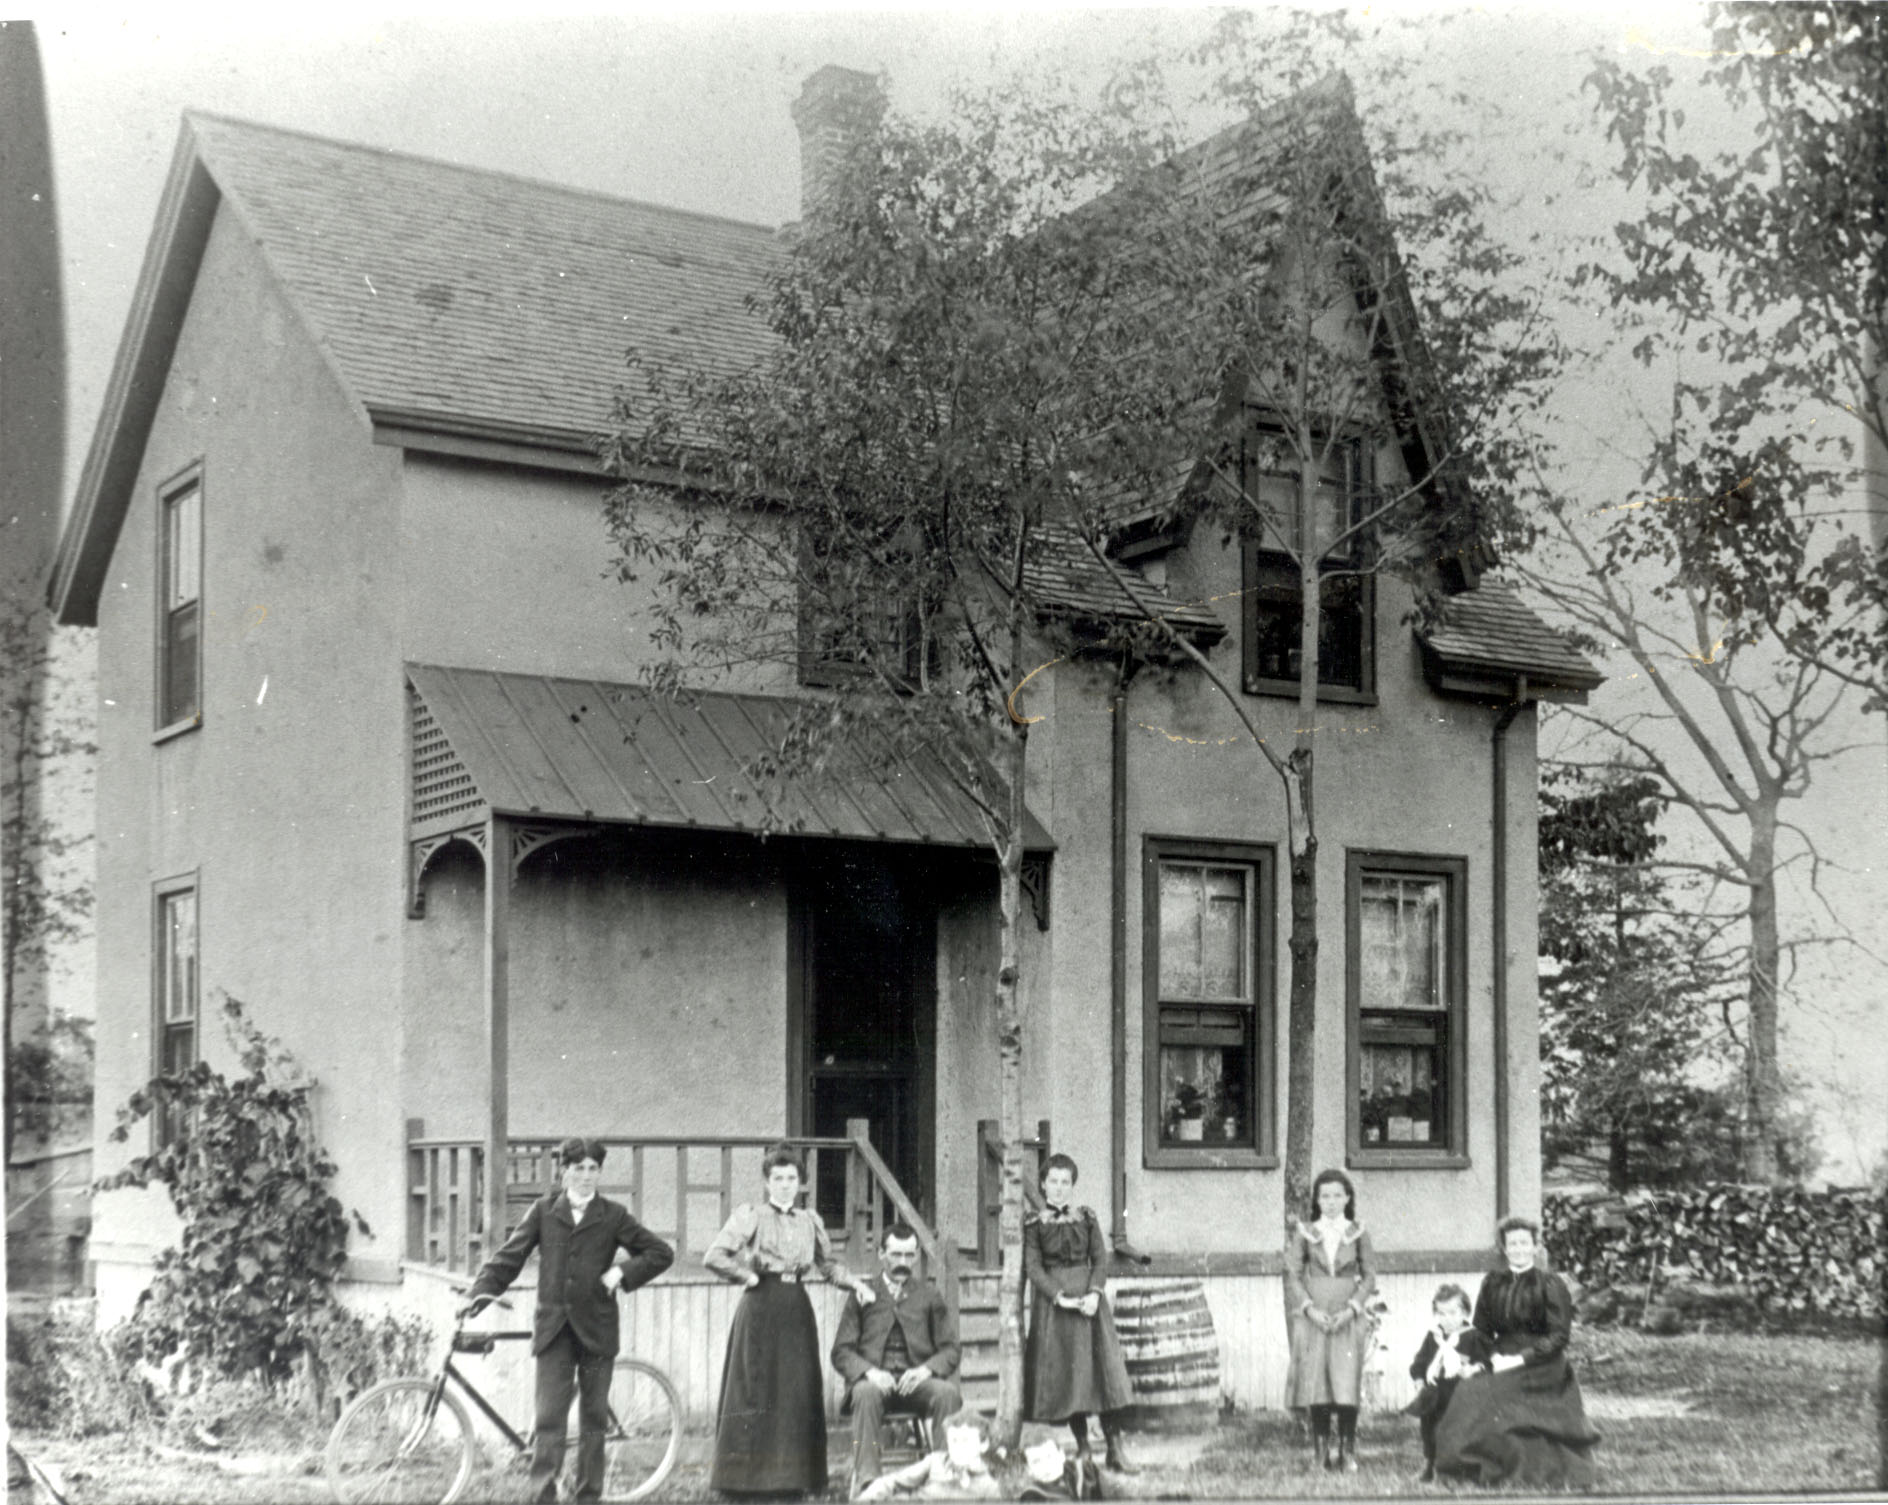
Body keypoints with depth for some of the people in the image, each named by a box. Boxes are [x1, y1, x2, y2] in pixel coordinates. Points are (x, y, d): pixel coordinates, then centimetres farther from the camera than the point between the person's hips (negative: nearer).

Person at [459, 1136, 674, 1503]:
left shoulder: (613, 1215, 4)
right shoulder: (544, 1210, 6)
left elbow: (661, 1253, 5)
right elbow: (509, 1256, 4)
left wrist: (622, 1272, -6)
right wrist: (480, 1293, -9)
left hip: (596, 1331, 0)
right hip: (554, 1329, 0)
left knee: (594, 1418, 7)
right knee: (548, 1418, -8)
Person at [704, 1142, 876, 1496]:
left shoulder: (810, 1220, 12)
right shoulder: (750, 1214, -3)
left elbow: (828, 1264, 17)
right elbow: (714, 1257, -11)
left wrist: (856, 1284, 2)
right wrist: (749, 1277, -7)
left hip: (796, 1310, 4)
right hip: (761, 1308, -4)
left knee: (798, 1393, 4)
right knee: (757, 1391, -2)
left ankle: (792, 1476, 12)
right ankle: (750, 1476, 4)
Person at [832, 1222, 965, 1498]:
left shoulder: (930, 1295, 15)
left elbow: (949, 1350, 10)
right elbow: (842, 1352, 7)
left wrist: (926, 1369, -12)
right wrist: (869, 1371, -15)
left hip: (917, 1379, 1)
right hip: (874, 1378, -1)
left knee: (948, 1392, -32)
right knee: (866, 1393, -37)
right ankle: (866, 1482, -39)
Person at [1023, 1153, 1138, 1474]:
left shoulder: (1087, 1218, 7)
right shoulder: (1034, 1223, 1)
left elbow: (1100, 1259, 2)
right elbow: (1033, 1267, -5)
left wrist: (1094, 1293, -14)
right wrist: (1060, 1298, -17)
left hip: (1087, 1295, 1)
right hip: (1053, 1300, -1)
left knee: (1104, 1370, -4)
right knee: (1065, 1374, 0)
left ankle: (1115, 1450, -2)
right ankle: (1082, 1449, 9)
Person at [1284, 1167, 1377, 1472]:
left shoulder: (1358, 1234, 6)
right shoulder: (1305, 1233, 6)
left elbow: (1369, 1276, 4)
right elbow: (1292, 1275, 3)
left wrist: (1350, 1310, -9)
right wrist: (1310, 1309, -10)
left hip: (1348, 1318, 0)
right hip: (1313, 1318, 1)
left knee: (1347, 1386, -9)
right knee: (1315, 1384, -3)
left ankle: (1347, 1451, -2)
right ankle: (1320, 1451, 3)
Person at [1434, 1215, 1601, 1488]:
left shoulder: (1550, 1284, -5)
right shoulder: (1493, 1284, 8)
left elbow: (1559, 1335, -8)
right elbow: (1481, 1330, 14)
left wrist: (1521, 1358, -14)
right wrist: (1493, 1356, -5)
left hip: (1541, 1371, -5)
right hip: (1503, 1367, 5)